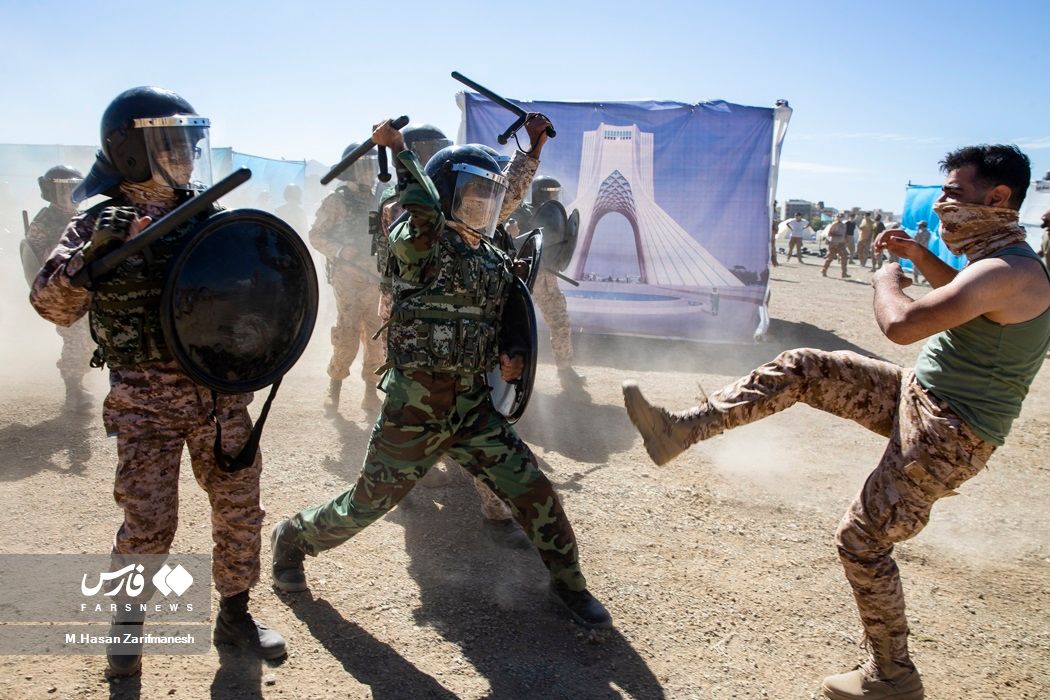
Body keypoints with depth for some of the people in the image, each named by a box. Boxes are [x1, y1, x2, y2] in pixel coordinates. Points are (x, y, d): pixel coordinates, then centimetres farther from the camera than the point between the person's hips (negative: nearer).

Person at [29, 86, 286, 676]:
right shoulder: (100, 221, -3)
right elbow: (54, 305, -13)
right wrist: (91, 251, -29)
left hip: (221, 389, 4)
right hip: (145, 399, -3)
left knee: (240, 506, 8)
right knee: (149, 522, 0)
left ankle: (235, 614, 28)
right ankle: (128, 623, 27)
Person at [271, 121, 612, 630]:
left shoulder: (495, 259, 9)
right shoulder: (421, 244, -12)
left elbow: (508, 317, 20)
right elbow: (423, 206, -34)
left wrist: (512, 352, 1)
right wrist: (398, 149, -21)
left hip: (473, 408, 6)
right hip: (414, 410, -5)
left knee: (533, 491, 1)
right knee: (367, 504, 9)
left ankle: (566, 581, 22)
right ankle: (293, 537, 38)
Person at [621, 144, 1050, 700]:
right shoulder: (998, 259, 7)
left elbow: (902, 325, -37)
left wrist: (886, 280, -14)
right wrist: (919, 256, 13)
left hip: (947, 434, -10)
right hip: (920, 393, 10)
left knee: (862, 541, -3)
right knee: (800, 367, 1)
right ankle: (681, 429, 1)